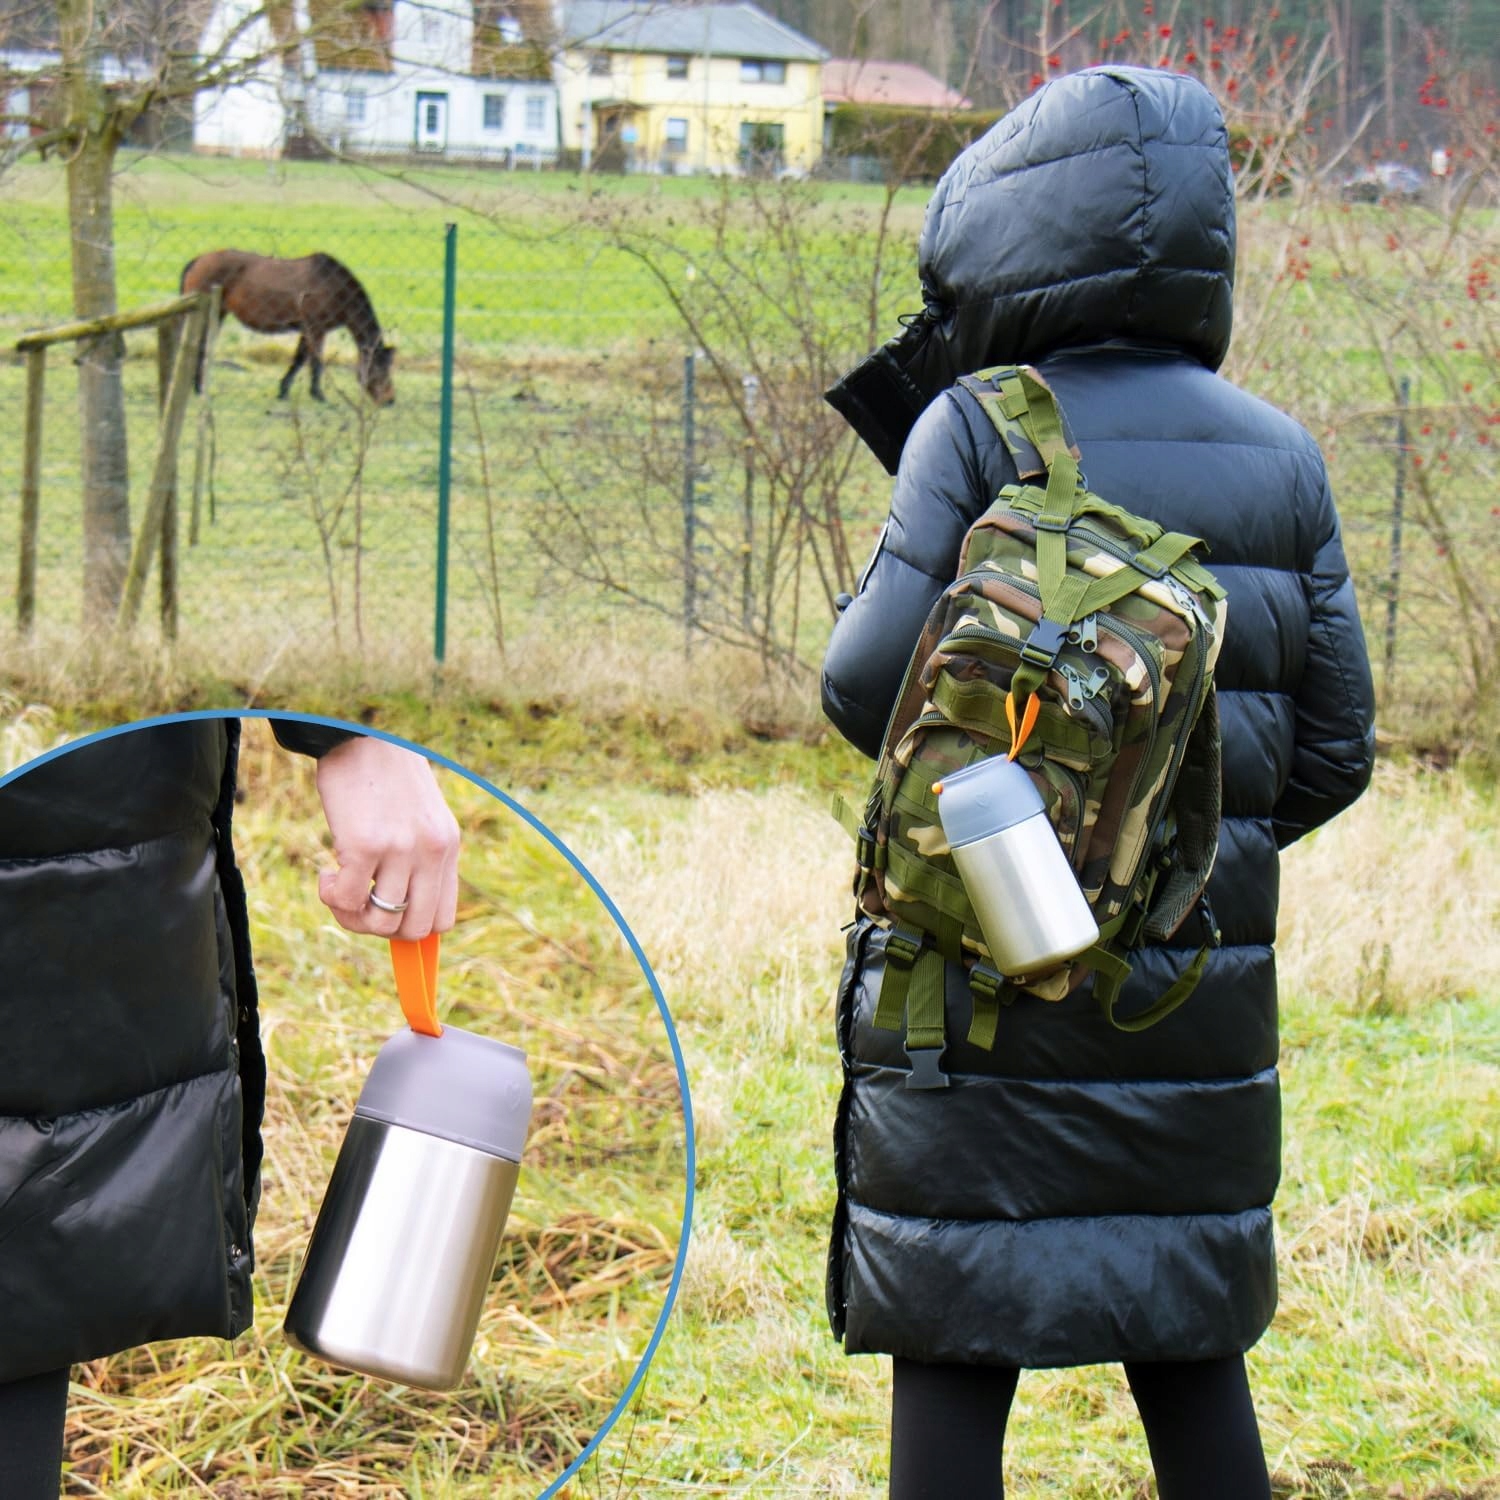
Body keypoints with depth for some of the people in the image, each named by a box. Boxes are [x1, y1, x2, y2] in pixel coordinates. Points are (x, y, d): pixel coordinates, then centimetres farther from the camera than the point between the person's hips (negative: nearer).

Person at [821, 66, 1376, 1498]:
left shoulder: (981, 431, -9)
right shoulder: (1278, 457, 6)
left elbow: (871, 690, -10)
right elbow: (1334, 749, 8)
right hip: (1198, 980, 5)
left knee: (955, 1342, 2)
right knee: (1189, 1345, 15)